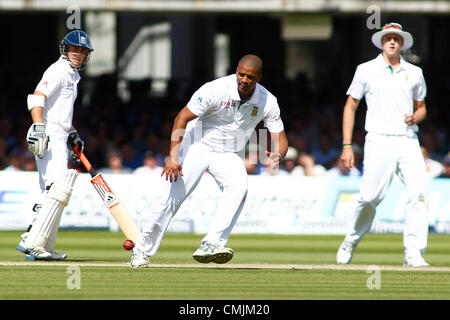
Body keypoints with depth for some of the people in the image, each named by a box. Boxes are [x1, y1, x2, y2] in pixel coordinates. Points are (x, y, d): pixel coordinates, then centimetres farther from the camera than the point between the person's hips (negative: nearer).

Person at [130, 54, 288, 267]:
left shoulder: (267, 102, -13)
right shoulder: (216, 90, -24)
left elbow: (280, 138, -11)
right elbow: (182, 118, -23)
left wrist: (277, 156, -37)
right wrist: (173, 157, -33)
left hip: (230, 154, 3)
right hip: (198, 147, -3)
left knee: (238, 186, -28)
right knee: (171, 197, -9)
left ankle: (211, 245, -32)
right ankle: (143, 250, 10)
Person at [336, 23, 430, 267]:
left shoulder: (414, 73, 15)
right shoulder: (366, 70, 8)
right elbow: (350, 107, 10)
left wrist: (415, 117, -1)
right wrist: (347, 146, 3)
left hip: (408, 141, 2)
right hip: (379, 141, -2)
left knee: (418, 193, -15)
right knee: (370, 196, -11)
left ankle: (413, 253, -14)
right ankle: (351, 242, 15)